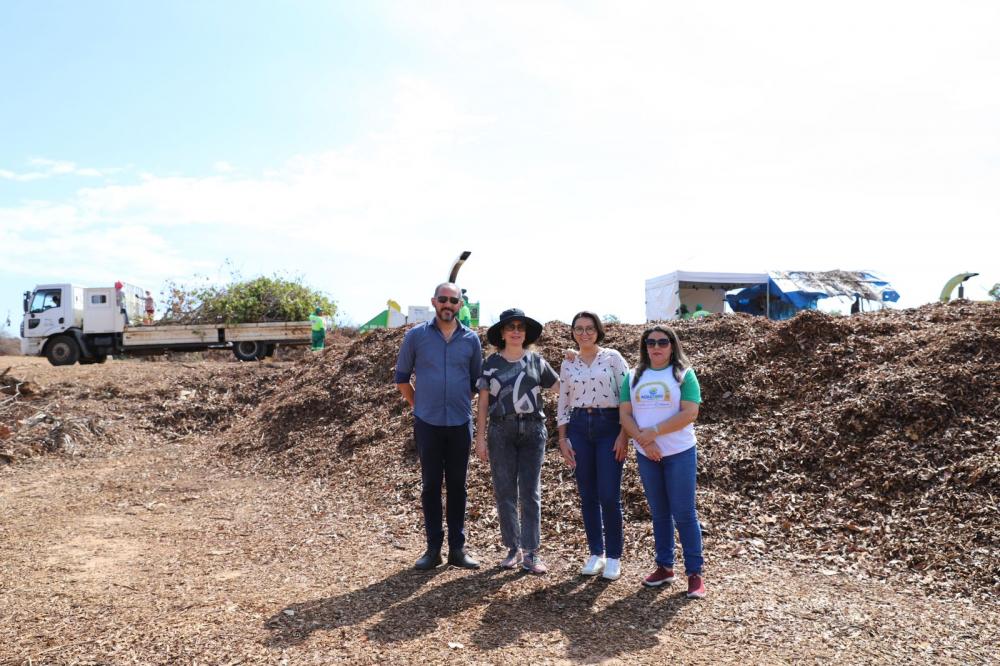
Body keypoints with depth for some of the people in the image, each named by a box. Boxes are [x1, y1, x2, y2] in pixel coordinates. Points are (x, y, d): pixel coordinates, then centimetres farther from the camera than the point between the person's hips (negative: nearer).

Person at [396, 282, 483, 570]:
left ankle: (457, 548, 16)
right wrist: (419, 405, 6)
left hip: (460, 424, 1)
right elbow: (401, 377, 8)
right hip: (427, 423, -1)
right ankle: (433, 548, 14)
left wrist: (460, 404, 10)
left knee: (457, 485, 7)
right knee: (430, 486, 5)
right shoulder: (416, 336, 0)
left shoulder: (471, 339, 4)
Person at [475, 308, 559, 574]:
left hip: (532, 430, 0)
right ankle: (513, 549, 16)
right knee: (505, 492, 3)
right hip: (501, 431, 0)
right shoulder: (491, 363, 5)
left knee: (530, 493, 0)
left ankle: (531, 552, 5)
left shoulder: (536, 361, 7)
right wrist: (480, 438, 0)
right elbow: (483, 402, 4)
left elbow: (561, 388, 9)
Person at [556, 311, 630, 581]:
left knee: (609, 496, -5)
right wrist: (562, 439, 6)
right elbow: (563, 403, 12)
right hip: (579, 427, 3)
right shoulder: (568, 364, 9)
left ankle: (614, 557, 10)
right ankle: (596, 553, 20)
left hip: (609, 426, -3)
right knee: (587, 495, 7)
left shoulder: (612, 357, -1)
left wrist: (624, 435, -10)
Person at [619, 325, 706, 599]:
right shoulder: (633, 377, 7)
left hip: (680, 453, -4)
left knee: (684, 513, -2)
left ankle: (694, 573, 7)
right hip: (646, 455, 4)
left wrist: (653, 432, -18)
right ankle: (664, 567, 24)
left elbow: (689, 413, -14)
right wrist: (644, 441, -14)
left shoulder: (684, 374, -4)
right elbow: (625, 415, 1)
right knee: (659, 513, 13)